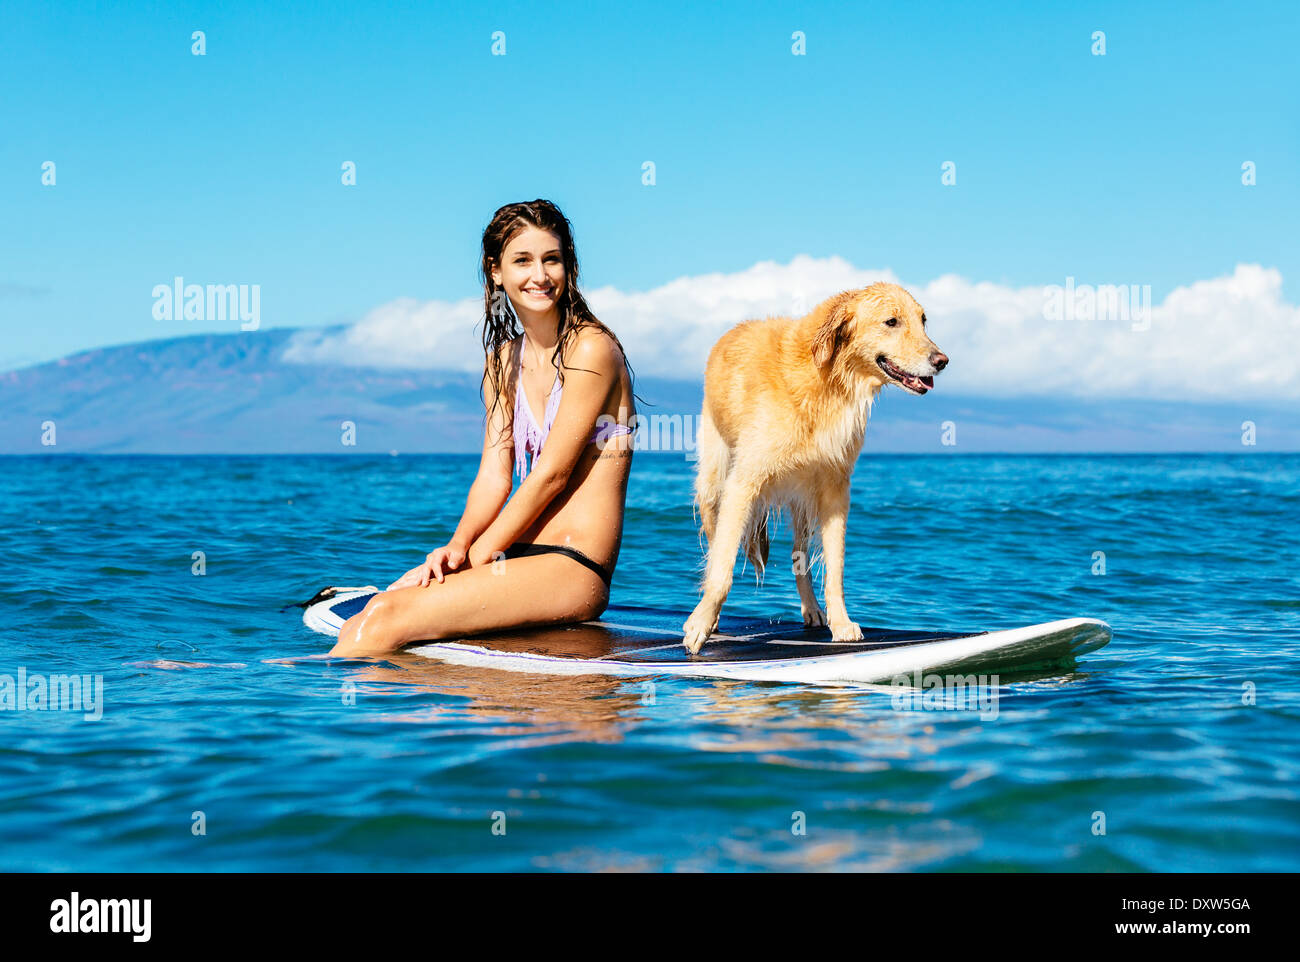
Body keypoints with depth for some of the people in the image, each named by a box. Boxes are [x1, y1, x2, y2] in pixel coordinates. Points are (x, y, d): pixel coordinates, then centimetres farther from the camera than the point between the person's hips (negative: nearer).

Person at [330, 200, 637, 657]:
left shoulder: (591, 349, -8)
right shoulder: (504, 359, 15)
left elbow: (551, 474, -11)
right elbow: (495, 473, 9)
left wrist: (478, 554, -10)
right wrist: (458, 545, -9)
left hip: (574, 569, -7)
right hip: (519, 558, 7)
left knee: (388, 618, -22)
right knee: (362, 624, -12)